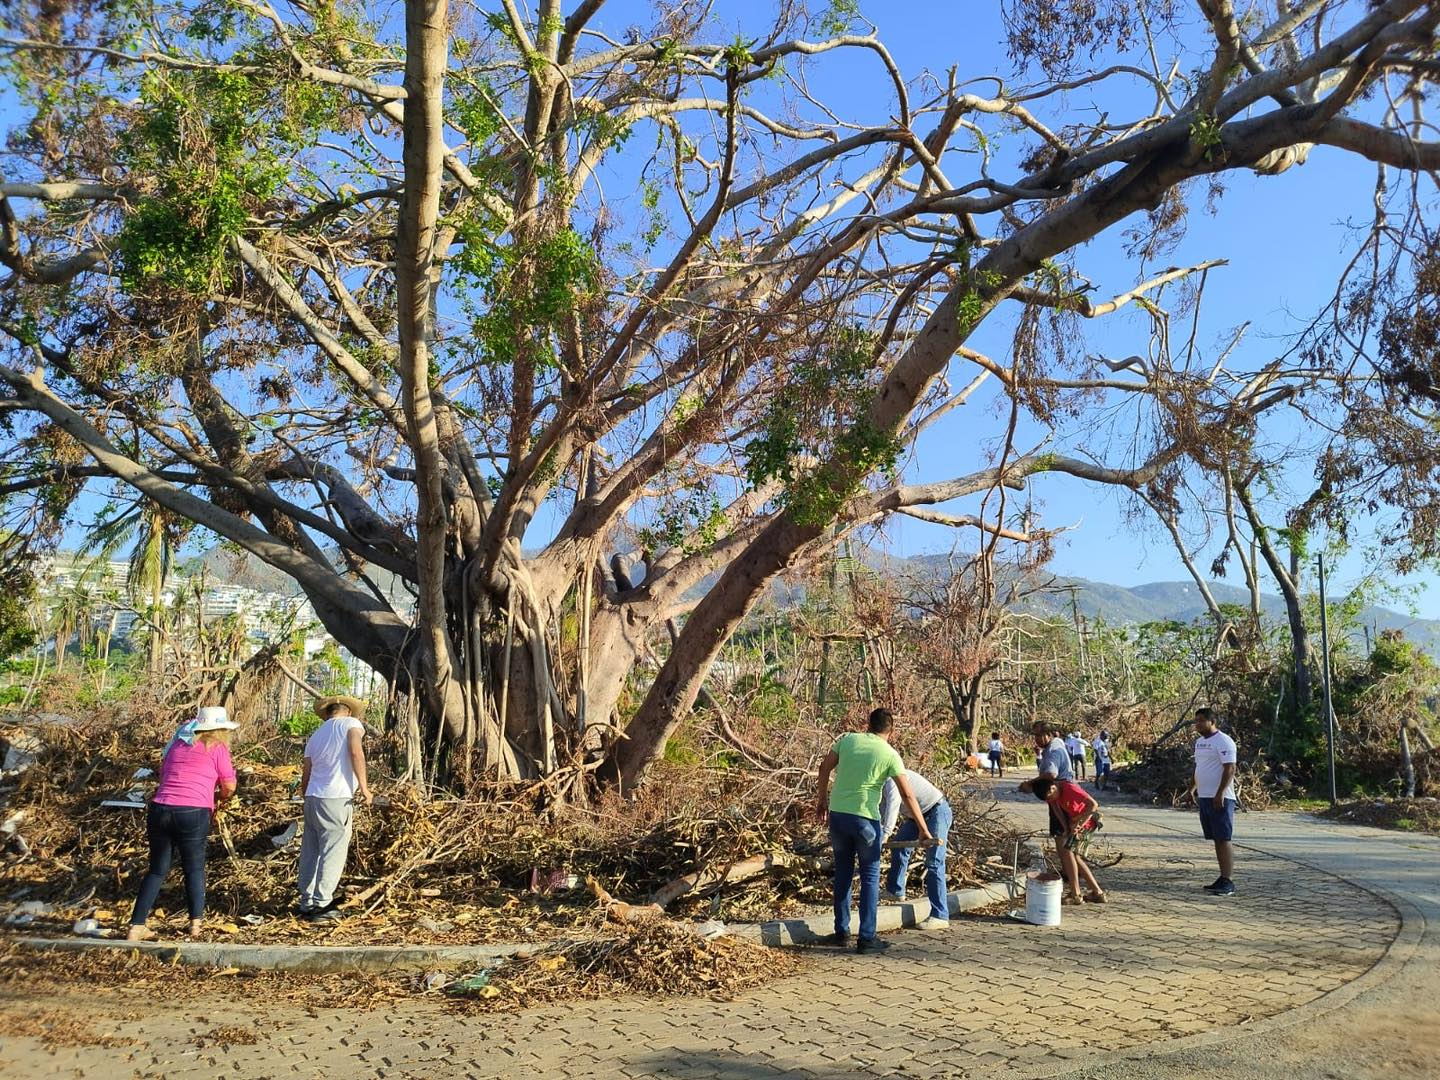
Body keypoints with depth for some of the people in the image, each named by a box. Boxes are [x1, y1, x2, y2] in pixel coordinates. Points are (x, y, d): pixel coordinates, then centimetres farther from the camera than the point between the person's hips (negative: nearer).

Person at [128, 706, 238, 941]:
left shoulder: (176, 745, 19)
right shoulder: (217, 748, 4)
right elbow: (229, 787, 5)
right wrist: (218, 801, 27)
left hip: (159, 809, 4)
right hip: (193, 814, -4)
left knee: (157, 870, 16)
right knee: (194, 869, 13)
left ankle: (136, 927, 13)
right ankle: (196, 924, 11)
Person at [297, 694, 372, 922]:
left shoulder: (316, 735, 20)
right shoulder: (351, 723, 2)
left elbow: (305, 775, 20)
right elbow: (356, 752, -15)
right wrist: (364, 786, -14)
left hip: (312, 797, 7)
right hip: (336, 799, -7)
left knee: (310, 852, 11)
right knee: (333, 853, -2)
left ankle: (307, 903, 15)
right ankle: (321, 905, -2)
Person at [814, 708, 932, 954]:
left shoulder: (848, 739, 4)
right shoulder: (890, 754, -4)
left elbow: (824, 768, 8)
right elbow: (908, 795, -7)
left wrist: (822, 799, 21)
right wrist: (923, 830, -1)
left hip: (837, 814, 4)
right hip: (864, 818, -4)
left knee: (843, 874, 17)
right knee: (870, 876, 9)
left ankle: (841, 932, 22)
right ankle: (866, 938, 8)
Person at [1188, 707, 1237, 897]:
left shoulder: (1223, 741, -11)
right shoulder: (1200, 741, 17)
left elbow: (1230, 769, -18)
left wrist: (1220, 793, -23)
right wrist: (1192, 787, 21)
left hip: (1220, 799, -9)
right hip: (1204, 797, 9)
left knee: (1224, 840, -9)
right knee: (1216, 840, 11)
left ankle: (1227, 883, -9)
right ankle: (1222, 879, 15)